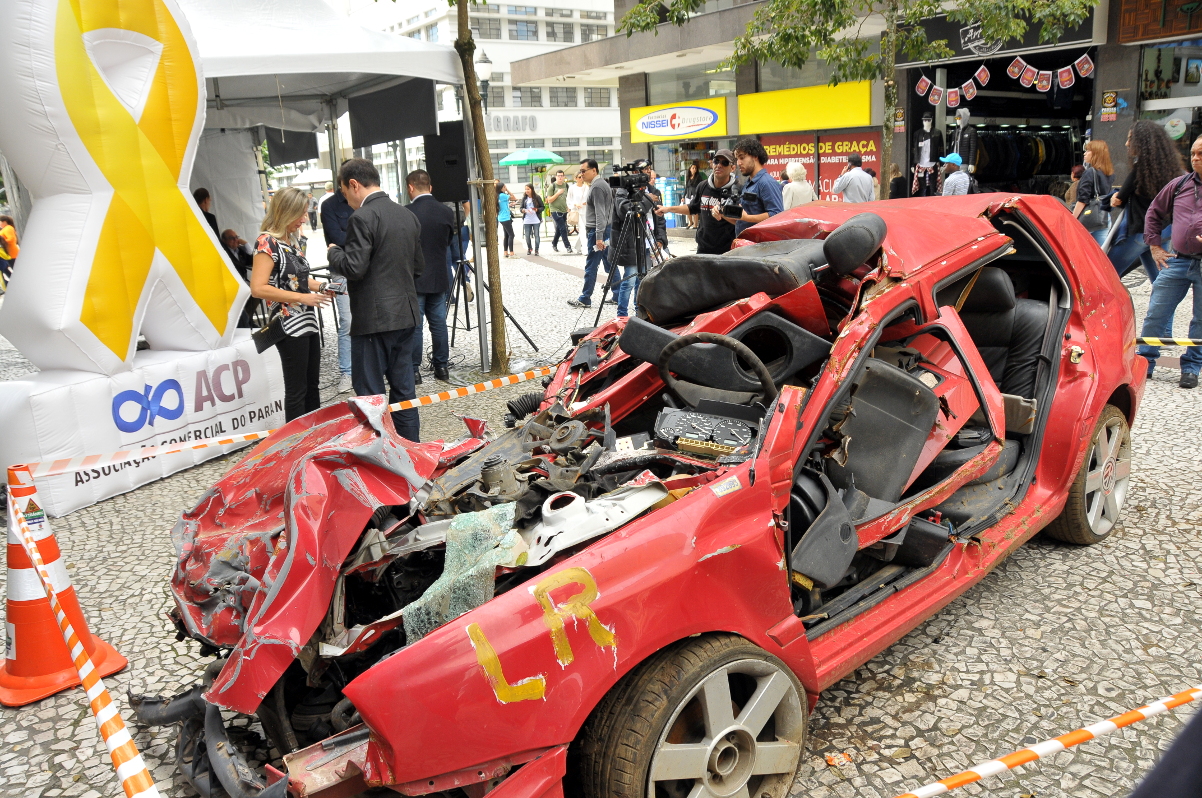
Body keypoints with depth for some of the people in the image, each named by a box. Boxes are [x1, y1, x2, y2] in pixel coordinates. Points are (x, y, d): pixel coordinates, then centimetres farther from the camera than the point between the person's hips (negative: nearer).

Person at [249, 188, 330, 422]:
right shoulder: (268, 242, -14)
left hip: (307, 321, 9)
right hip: (289, 324, -9)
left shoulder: (295, 240, 11)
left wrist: (321, 286, 6)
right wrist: (301, 298, -22)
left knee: (312, 385, 16)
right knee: (296, 390, -1)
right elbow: (258, 288, -22)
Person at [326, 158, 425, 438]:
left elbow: (353, 267, -19)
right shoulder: (408, 215, 11)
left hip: (373, 318, -8)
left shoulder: (363, 217, -14)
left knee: (370, 393, 1)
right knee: (403, 388, 15)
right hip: (405, 314, 8)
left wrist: (334, 252, -1)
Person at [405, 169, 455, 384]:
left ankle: (414, 370, 7)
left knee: (413, 325, 3)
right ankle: (441, 367, 18)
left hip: (413, 279, -4)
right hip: (439, 278, 4)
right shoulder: (447, 212, -1)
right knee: (439, 323, 12)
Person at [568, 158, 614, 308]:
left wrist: (599, 237, -25)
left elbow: (600, 213, -21)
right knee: (609, 264, 10)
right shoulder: (603, 183, 16)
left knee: (591, 266, -5)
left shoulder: (597, 186, -15)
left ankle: (585, 299, -1)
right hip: (606, 229, 10)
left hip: (597, 231, -10)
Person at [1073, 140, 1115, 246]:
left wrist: (1072, 218, -14)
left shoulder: (1090, 172, -10)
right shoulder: (1108, 173, 12)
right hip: (1105, 218, 7)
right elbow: (1107, 196, 18)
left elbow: (1082, 200, -15)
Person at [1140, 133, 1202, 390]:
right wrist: (1155, 246, 12)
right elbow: (1154, 213, 20)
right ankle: (1144, 363, 13)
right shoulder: (1180, 184, 9)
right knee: (1156, 313, 2)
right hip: (1177, 261, 3)